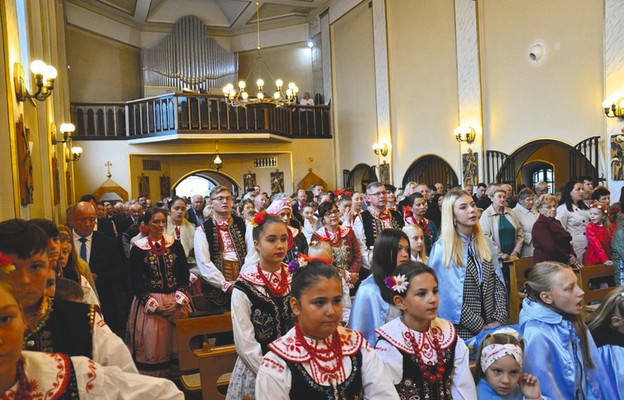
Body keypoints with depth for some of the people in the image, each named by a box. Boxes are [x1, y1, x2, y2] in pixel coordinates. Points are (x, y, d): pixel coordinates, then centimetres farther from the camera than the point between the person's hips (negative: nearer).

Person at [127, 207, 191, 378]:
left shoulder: (175, 245, 5)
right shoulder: (138, 248, -2)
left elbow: (185, 274, 4)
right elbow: (135, 281, -4)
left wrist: (179, 300, -8)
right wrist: (154, 305, -10)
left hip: (176, 302, 2)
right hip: (150, 304, -2)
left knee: (175, 344, 5)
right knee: (152, 346, 0)